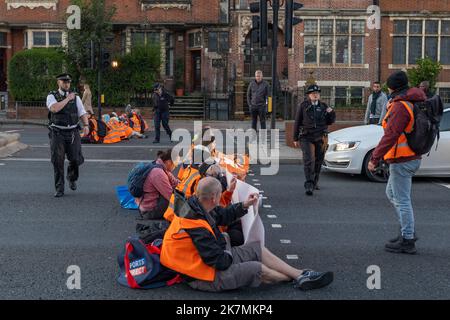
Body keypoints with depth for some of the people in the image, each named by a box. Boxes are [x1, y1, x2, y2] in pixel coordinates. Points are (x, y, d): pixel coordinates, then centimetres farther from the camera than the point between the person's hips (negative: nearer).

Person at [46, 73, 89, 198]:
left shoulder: (75, 97, 7)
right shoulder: (52, 96, 0)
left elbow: (83, 114, 3)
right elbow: (54, 108, -21)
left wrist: (86, 125, -15)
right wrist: (68, 98, -13)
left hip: (73, 133, 2)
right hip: (57, 134, -2)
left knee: (75, 159, -4)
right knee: (58, 161, -6)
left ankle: (72, 178, 29)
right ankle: (59, 189, 3)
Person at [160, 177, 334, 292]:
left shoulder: (194, 204, -5)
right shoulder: (196, 227, -34)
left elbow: (221, 216, 14)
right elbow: (220, 262, -28)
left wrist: (244, 206, 7)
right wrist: (229, 254, -7)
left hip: (211, 259, 11)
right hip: (204, 276, -11)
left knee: (257, 249, 8)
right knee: (257, 269, -15)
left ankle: (301, 275, 10)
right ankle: (298, 280, 11)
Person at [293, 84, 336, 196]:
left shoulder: (323, 106, 11)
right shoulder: (303, 106, 3)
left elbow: (330, 122, 16)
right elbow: (297, 123, 5)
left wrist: (331, 113, -5)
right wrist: (296, 138, 3)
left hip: (321, 138, 4)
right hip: (306, 138, -3)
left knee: (318, 162, 10)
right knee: (309, 160, -15)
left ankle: (315, 182, 27)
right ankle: (309, 185, -20)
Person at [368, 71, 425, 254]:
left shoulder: (399, 106, -20)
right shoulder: (414, 102, 10)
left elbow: (391, 135, -27)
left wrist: (375, 158, -25)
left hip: (401, 160, -10)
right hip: (413, 157, 10)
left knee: (402, 200, -3)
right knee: (392, 193, 23)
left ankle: (407, 241, 4)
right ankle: (408, 230, 26)